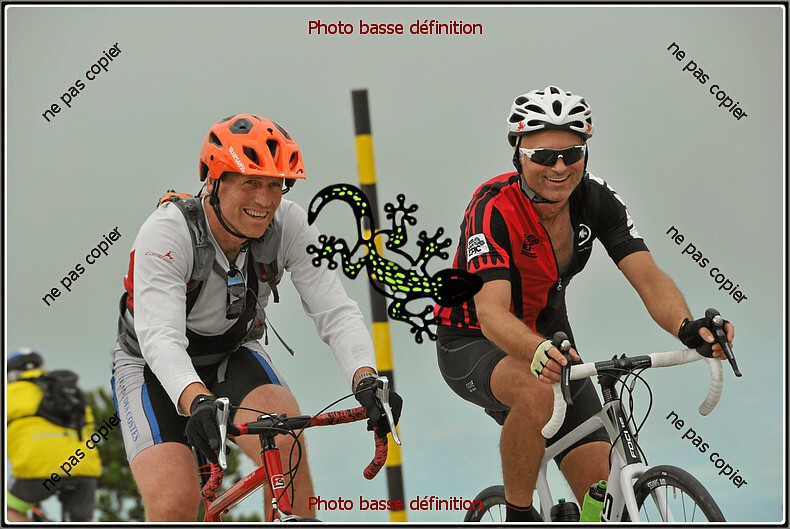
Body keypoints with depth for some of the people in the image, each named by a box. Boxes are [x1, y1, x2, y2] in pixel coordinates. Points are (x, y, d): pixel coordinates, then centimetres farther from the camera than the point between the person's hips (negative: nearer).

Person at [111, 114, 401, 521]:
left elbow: (335, 312, -26)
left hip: (233, 357, 3)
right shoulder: (167, 232, -31)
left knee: (283, 438, -30)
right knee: (174, 504, -23)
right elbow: (160, 337, -42)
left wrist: (367, 381, -45)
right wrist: (197, 402, -61)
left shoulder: (289, 225, -20)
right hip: (153, 368, -3)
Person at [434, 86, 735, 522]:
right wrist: (539, 352, -62)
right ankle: (518, 518, -19)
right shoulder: (493, 209, -28)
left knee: (601, 492, -8)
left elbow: (648, 278, -23)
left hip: (548, 335, 5)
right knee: (536, 393, -39)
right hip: (472, 342, -5)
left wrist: (688, 327, -45)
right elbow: (491, 312, -41)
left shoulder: (595, 200, -14)